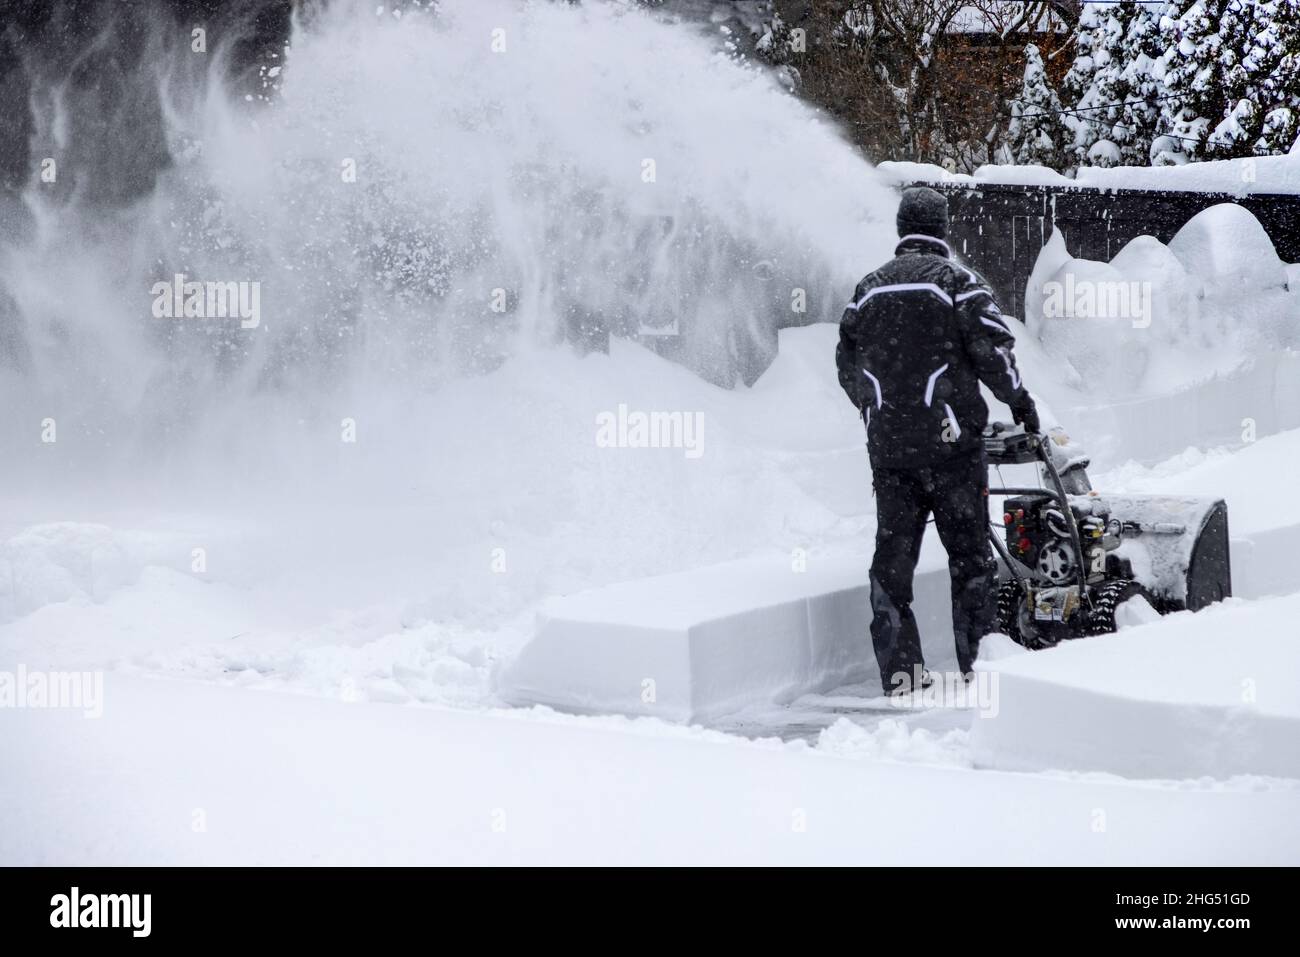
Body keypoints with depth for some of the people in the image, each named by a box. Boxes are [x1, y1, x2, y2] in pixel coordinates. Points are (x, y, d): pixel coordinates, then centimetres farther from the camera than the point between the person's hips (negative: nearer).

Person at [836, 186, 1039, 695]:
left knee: (893, 554, 7)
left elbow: (848, 368, 16)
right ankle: (978, 662, 4)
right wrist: (1019, 402, 5)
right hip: (949, 441, -4)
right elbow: (992, 349, -11)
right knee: (969, 552, 4)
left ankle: (900, 671, 5)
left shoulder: (869, 289, 11)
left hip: (887, 446, 4)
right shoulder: (955, 280, -5)